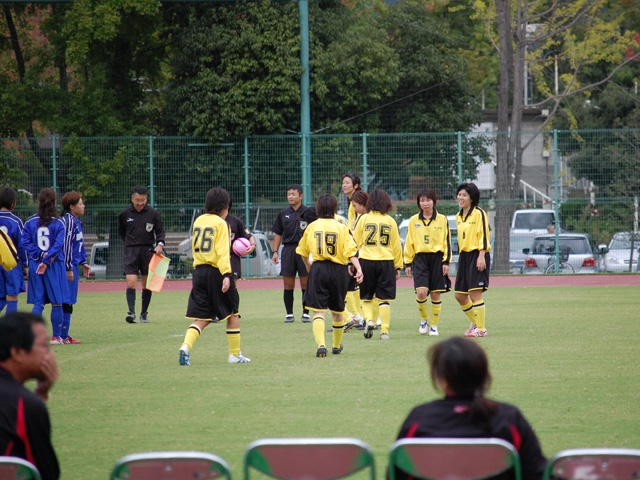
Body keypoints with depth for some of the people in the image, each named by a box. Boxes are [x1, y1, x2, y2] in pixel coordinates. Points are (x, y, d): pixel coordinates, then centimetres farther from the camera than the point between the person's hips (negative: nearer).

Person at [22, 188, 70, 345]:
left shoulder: (30, 222, 1)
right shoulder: (58, 223, -5)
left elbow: (25, 242, -5)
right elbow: (59, 244, -13)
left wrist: (40, 254, -7)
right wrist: (47, 261, -12)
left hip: (35, 265, 3)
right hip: (55, 267, -2)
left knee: (38, 303, 7)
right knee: (57, 302, 6)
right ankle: (56, 336, 7)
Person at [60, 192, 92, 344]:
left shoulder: (76, 221, 15)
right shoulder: (68, 221, -15)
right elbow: (66, 245, -18)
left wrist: (83, 263, 23)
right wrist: (68, 268, -18)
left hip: (74, 265, 10)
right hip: (68, 266, -10)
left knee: (69, 302, 12)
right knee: (67, 302, -6)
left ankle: (64, 335, 17)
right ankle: (63, 336, -2)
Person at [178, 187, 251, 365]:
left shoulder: (198, 221, 11)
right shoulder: (220, 223, -9)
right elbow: (222, 251, -17)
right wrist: (226, 274, -23)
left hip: (199, 271, 6)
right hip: (216, 271, -5)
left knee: (201, 318, 5)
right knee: (232, 314, 12)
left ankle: (186, 346, -20)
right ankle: (235, 354, 17)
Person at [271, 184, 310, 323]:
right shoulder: (283, 214, 11)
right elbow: (278, 234, 15)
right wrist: (275, 251, 7)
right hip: (288, 249, 3)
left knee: (305, 284, 0)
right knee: (288, 284, 2)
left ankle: (306, 313, 8)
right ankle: (289, 314, 8)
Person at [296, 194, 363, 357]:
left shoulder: (312, 227, 3)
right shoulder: (341, 228, -2)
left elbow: (303, 251, 15)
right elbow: (350, 251, -12)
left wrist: (308, 267, 31)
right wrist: (358, 269, -16)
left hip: (318, 270, -1)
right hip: (338, 270, 1)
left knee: (318, 311, -3)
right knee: (338, 310, 19)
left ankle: (321, 344, -24)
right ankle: (337, 346, 34)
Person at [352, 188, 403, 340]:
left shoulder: (364, 219, 0)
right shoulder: (390, 221, 3)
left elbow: (355, 242, 3)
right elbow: (396, 246, 7)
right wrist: (398, 266, 14)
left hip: (367, 261, -1)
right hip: (386, 261, 1)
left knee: (366, 297, 13)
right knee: (384, 299, 5)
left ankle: (369, 320, -10)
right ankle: (384, 330, 1)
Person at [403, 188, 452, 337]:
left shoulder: (442, 220, 4)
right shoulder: (413, 221, 7)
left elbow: (446, 241, 4)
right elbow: (409, 243, 9)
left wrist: (446, 261, -3)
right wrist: (408, 263, 5)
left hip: (437, 258, 0)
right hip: (420, 258, 0)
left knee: (435, 294, 2)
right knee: (421, 292, -14)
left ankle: (434, 325, 14)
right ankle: (424, 319, 10)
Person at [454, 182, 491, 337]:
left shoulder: (479, 213, -7)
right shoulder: (458, 216, 16)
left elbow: (484, 236, -13)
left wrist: (481, 256, -19)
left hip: (477, 255, -8)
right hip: (464, 255, 8)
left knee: (475, 293, -11)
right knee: (459, 295, 7)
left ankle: (481, 329, -4)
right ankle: (475, 322, 24)